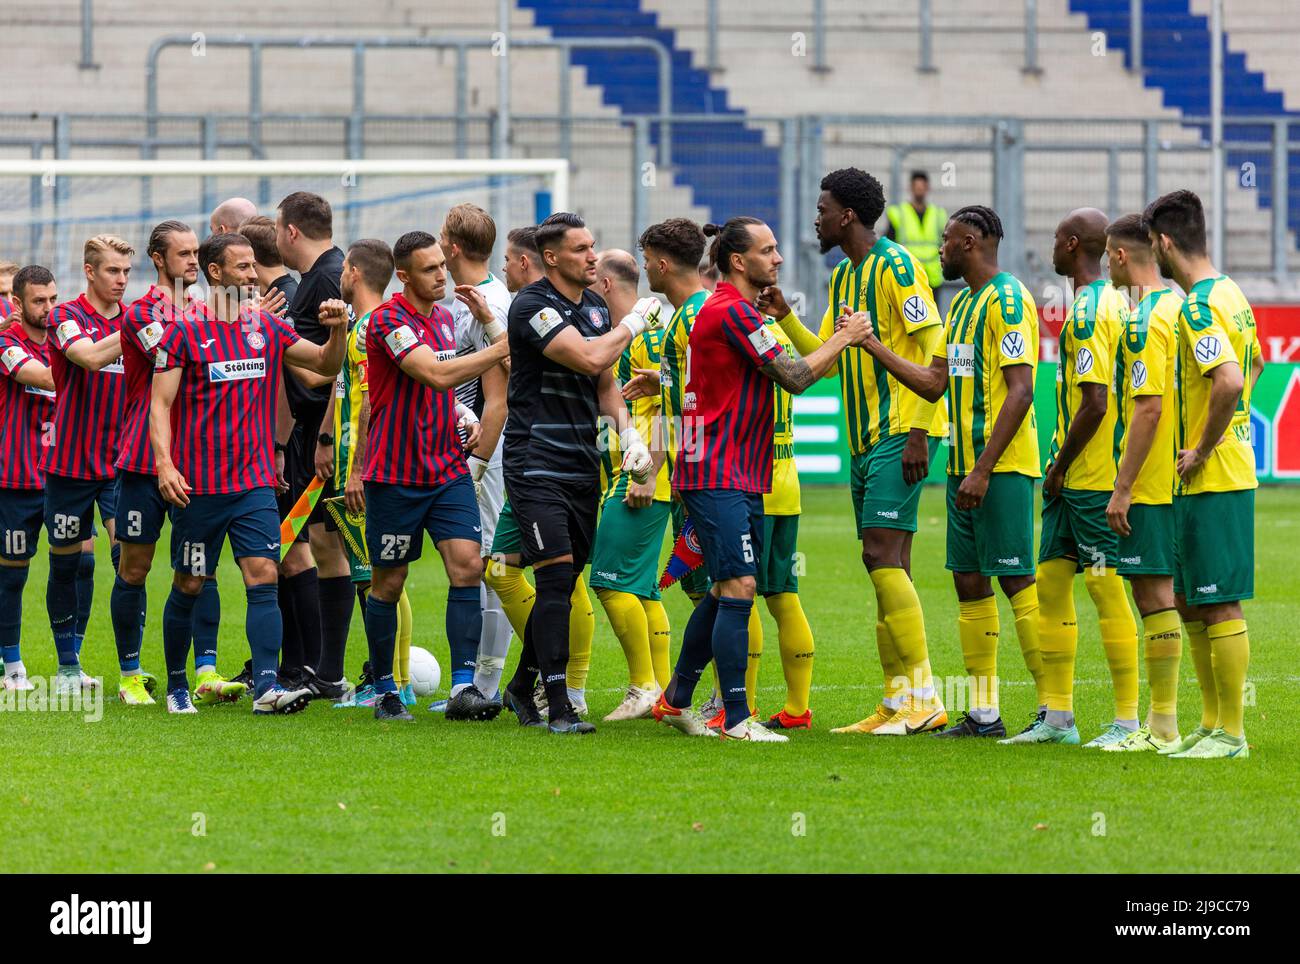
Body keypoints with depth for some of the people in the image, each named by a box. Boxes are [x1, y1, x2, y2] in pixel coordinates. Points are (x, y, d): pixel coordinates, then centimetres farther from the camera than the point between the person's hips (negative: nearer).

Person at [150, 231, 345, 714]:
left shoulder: (267, 328, 9)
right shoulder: (184, 332, -4)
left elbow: (326, 364, 13)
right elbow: (159, 403, -7)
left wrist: (337, 332, -8)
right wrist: (164, 463, -20)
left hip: (254, 482, 3)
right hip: (197, 486, -3)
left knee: (263, 577, -11)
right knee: (189, 586, 5)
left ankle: (266, 687, -18)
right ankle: (176, 687, 21)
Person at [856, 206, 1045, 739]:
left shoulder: (1008, 299, -12)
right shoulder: (963, 304, 18)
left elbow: (1020, 391, -18)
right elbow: (934, 382, 20)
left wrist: (984, 469, -22)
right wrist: (872, 344, 15)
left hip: (1002, 466, -9)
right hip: (964, 466, 9)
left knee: (1016, 579, -9)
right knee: (969, 584, 9)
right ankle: (983, 713, 13)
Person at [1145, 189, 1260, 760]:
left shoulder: (1199, 306, -18)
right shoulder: (1229, 294, 14)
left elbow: (1230, 381, -31)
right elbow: (1255, 363, 30)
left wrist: (1203, 450, -20)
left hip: (1212, 478, -10)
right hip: (1223, 471, 10)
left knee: (1219, 605, -5)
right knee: (1190, 602, 16)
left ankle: (1231, 734, -2)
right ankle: (1212, 724, 21)